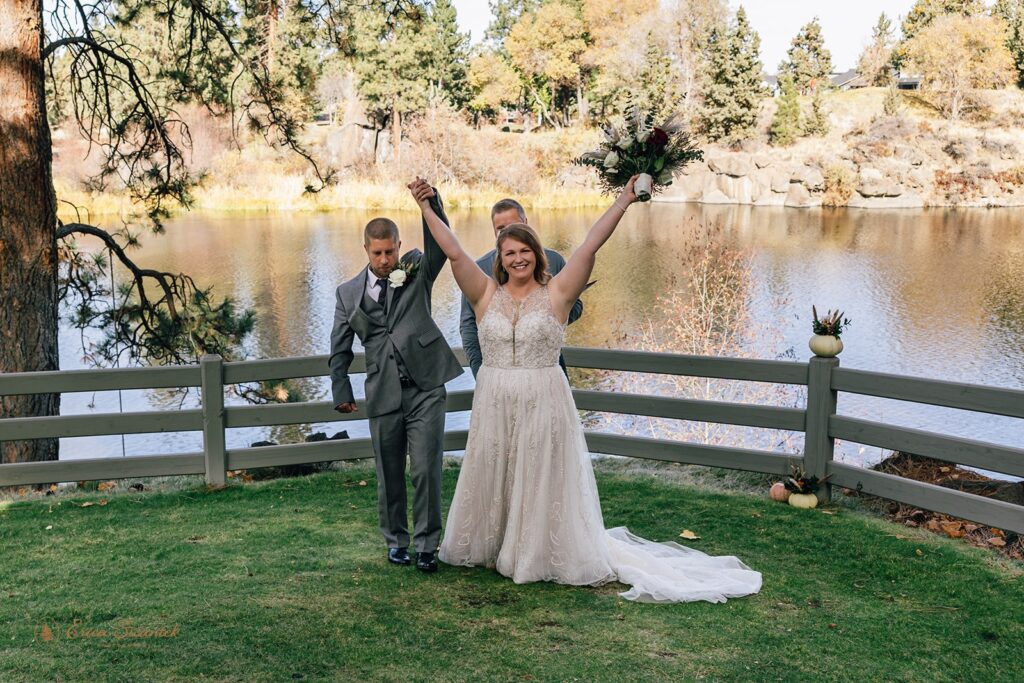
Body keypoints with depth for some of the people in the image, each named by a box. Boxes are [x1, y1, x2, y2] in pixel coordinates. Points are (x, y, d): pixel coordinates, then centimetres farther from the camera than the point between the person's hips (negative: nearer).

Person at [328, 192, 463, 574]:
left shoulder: (417, 271, 6)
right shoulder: (348, 293, 9)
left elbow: (440, 242, -12)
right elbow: (340, 349, 13)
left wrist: (431, 200, -28)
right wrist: (341, 392, 7)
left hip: (426, 389, -2)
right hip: (384, 396, 2)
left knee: (426, 471, -5)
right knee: (389, 477, 11)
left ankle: (426, 545, 9)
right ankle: (396, 541, 29)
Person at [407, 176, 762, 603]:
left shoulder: (555, 293, -3)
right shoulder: (486, 294, 2)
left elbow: (590, 247, -10)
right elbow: (454, 253, -3)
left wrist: (623, 202, -15)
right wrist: (427, 209, -4)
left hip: (543, 406, -2)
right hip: (494, 405, 2)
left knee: (543, 484, 6)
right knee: (491, 481, 14)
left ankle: (544, 555, 22)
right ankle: (488, 548, 34)